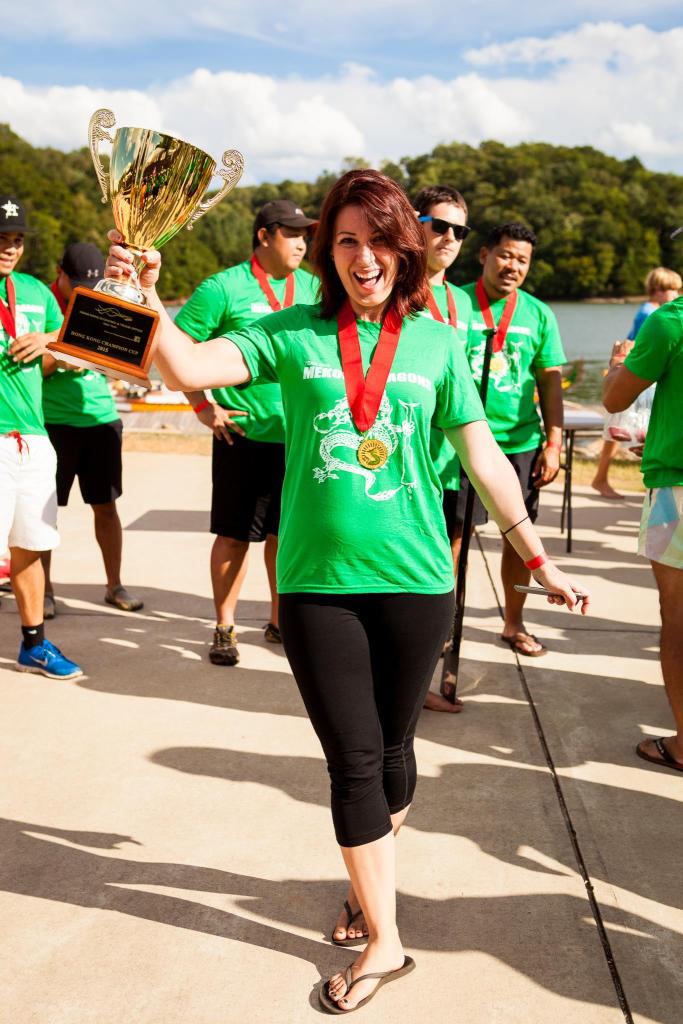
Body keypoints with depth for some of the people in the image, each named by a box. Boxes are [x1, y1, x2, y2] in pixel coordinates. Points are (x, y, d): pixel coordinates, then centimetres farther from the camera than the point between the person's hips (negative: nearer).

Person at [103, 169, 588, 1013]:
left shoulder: (435, 343, 3)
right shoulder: (294, 333, 0)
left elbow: (483, 457, 6)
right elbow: (189, 368, -12)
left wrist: (539, 562, 8)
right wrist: (145, 299, -30)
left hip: (413, 580, 1)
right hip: (317, 582, -1)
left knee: (390, 749, 14)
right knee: (352, 760, 5)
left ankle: (370, 875, 42)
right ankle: (383, 942, 20)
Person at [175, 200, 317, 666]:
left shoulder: (312, 287, 8)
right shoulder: (223, 287, -7)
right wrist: (204, 407, -9)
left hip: (300, 435, 4)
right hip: (244, 434, -4)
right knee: (235, 534, 3)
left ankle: (280, 622, 27)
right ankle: (225, 628, 16)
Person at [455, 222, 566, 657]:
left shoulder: (538, 314, 6)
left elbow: (550, 380, 8)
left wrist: (553, 443, 2)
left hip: (521, 442, 3)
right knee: (453, 532, 2)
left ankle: (514, 622, 25)